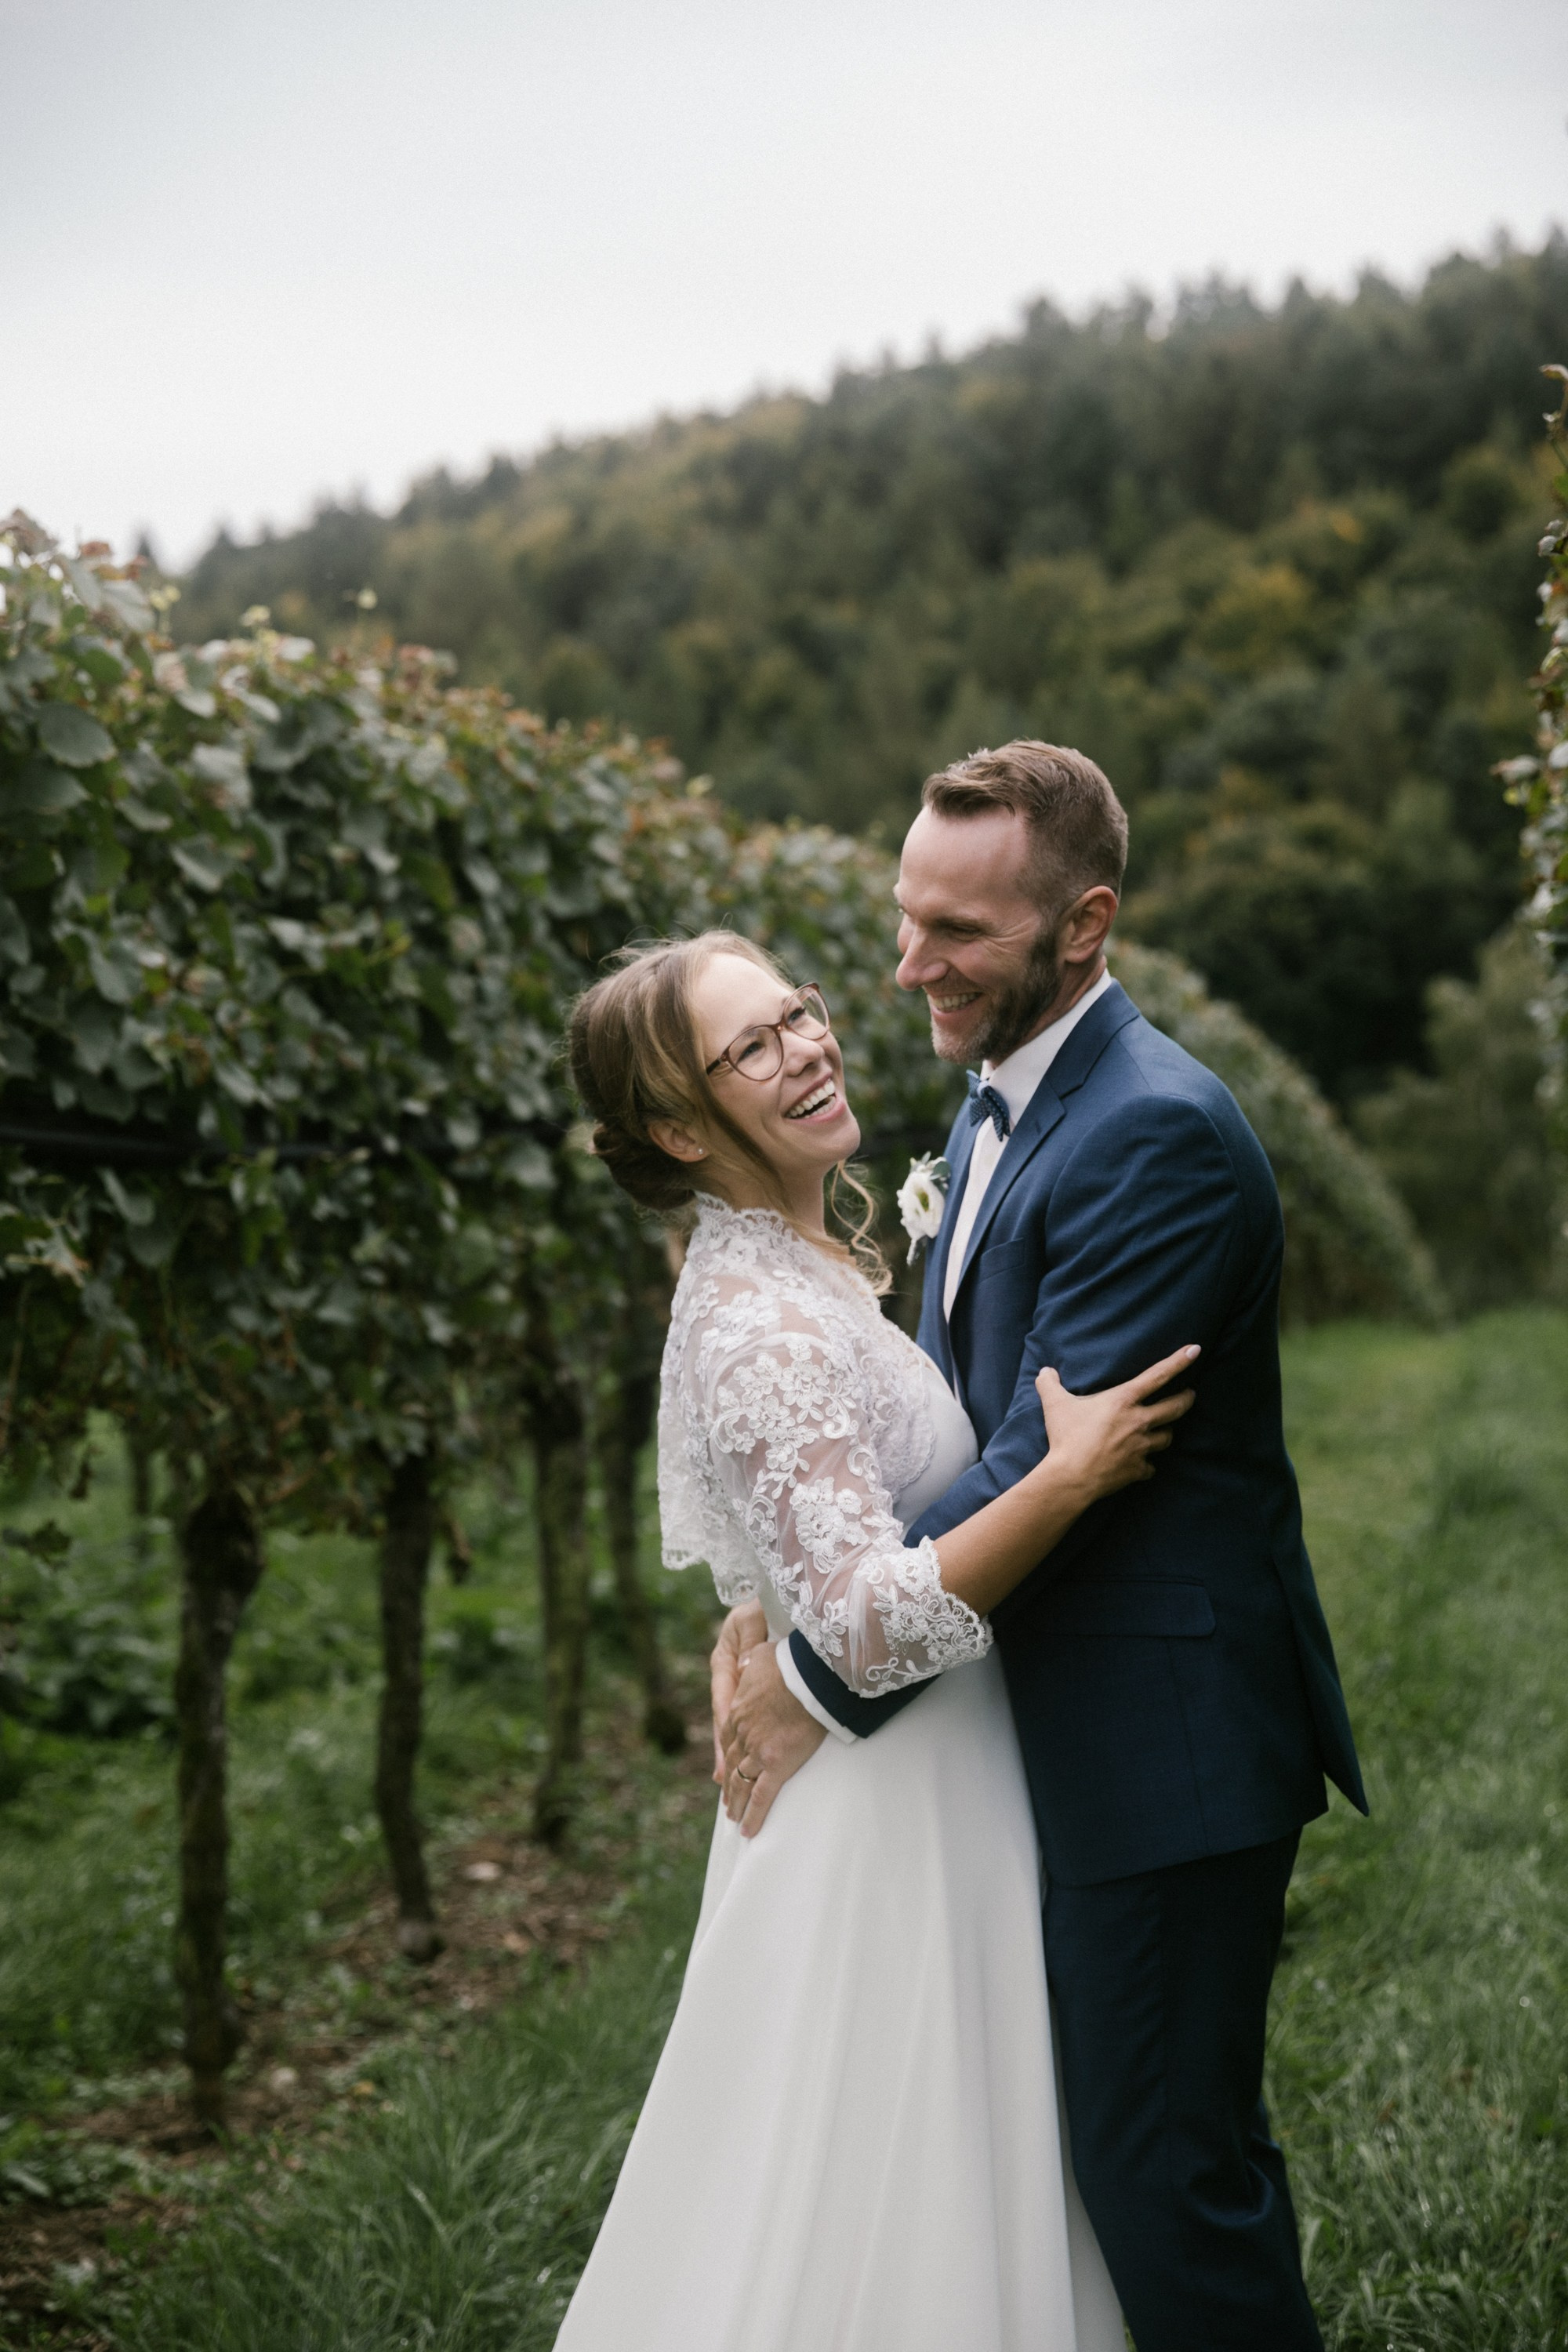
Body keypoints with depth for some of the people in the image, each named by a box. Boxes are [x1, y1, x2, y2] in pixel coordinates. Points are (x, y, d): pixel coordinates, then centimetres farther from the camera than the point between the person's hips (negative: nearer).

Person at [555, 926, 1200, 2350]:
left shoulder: (805, 1269, 7)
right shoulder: (766, 1330, -24)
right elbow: (873, 1623, -30)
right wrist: (1070, 1477, -31)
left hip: (922, 1780, 10)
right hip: (886, 1813, -10)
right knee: (879, 2226, 3)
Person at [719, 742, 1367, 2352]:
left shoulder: (1159, 1137, -21)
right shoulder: (1000, 1100, 11)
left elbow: (1045, 1464, -24)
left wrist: (824, 1680, -17)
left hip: (1169, 1734, -10)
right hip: (1068, 1726, 10)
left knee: (1165, 2167, 0)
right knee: (1116, 2140, 21)